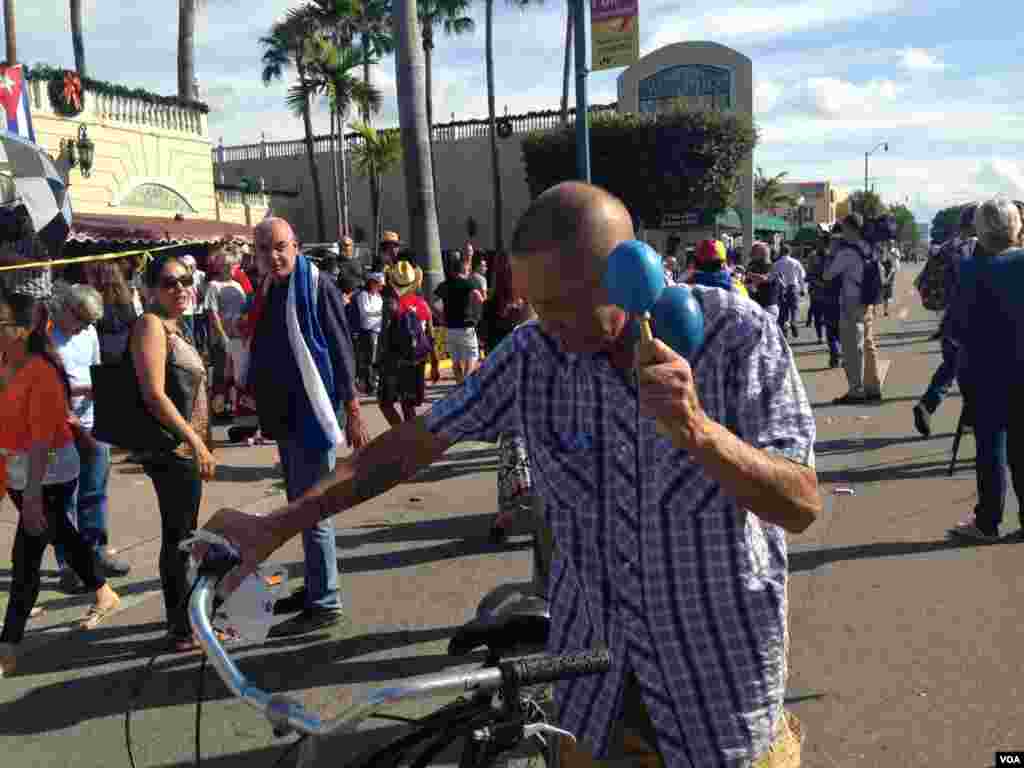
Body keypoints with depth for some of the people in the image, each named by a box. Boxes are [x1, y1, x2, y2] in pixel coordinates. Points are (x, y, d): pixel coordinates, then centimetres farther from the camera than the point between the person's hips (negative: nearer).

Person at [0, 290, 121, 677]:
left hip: (49, 474, -8)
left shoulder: (41, 373, -22)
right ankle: (103, 594, 42)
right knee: (61, 534, 22)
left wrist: (32, 495, -26)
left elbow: (42, 440, -24)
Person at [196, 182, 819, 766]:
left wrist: (700, 432, -38)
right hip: (594, 650, 3)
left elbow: (802, 507, -20)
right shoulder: (533, 354, -12)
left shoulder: (736, 333, -17)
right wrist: (276, 526, -6)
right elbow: (417, 442, -5)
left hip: (718, 659, -2)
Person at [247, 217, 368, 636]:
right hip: (284, 416, 8)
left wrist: (352, 411, -17)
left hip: (312, 414, -8)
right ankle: (315, 586, 28)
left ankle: (324, 603, 5)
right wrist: (262, 404, 16)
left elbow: (341, 350, -14)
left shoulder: (316, 286, -11)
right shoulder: (268, 290, 12)